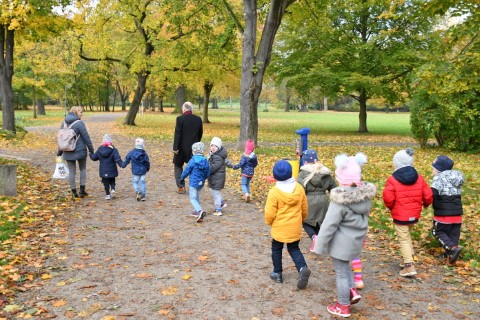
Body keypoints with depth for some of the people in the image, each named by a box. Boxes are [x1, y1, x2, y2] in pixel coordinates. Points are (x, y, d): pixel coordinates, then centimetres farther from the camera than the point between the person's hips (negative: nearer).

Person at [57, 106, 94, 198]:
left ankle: (74, 192, 12)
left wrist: (60, 152, 19)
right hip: (80, 151, -4)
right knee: (83, 169, 14)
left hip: (68, 152, 4)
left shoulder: (64, 123, 4)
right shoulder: (79, 123, -14)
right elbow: (86, 138, -12)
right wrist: (91, 149, -3)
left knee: (72, 171, 10)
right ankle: (82, 190, 12)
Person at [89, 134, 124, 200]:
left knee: (106, 182, 10)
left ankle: (107, 194, 11)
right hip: (112, 170, -1)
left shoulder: (99, 149, -4)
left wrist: (91, 154, 26)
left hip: (103, 171, 1)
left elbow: (94, 158, 7)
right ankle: (113, 189, -3)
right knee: (112, 180, 20)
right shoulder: (113, 150, -12)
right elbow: (117, 159, -19)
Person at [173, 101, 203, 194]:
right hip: (194, 148, 3)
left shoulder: (180, 119, -11)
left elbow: (177, 134, -14)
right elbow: (200, 134, 8)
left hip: (182, 148, -3)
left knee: (178, 166, 13)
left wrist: (175, 148, -13)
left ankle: (181, 187, 8)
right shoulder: (198, 119, 1)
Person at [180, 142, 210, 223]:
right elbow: (207, 173, 6)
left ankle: (200, 211, -23)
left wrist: (182, 178, 6)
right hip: (201, 183, 6)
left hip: (193, 182, -6)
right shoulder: (205, 161, -2)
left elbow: (186, 171, -11)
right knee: (197, 197, 23)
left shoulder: (193, 161, -18)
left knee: (193, 198, -2)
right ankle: (196, 211, 33)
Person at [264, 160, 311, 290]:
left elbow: (270, 213, -16)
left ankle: (277, 274, 27)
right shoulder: (299, 188, -6)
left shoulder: (274, 192, -20)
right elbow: (304, 208, 6)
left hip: (279, 228, -3)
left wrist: (269, 222, 6)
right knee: (294, 249, 18)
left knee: (276, 249, 19)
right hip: (295, 228, 3)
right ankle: (303, 268, -6)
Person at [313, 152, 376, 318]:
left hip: (342, 242, -7)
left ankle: (343, 307, 23)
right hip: (356, 239, 7)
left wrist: (320, 246, -12)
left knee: (341, 272, 9)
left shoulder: (340, 200, -27)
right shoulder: (366, 194, -7)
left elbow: (329, 225, -22)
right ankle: (352, 291, 24)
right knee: (345, 265, 30)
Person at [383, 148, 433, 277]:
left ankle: (409, 266, -4)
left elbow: (388, 198, -18)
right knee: (407, 235, 24)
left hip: (400, 216, -5)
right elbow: (428, 195, 3)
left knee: (404, 240, 2)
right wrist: (426, 204, 24)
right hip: (414, 215, 5)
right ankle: (408, 259, 27)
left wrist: (390, 207, 4)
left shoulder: (392, 180, -15)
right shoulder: (419, 178, 1)